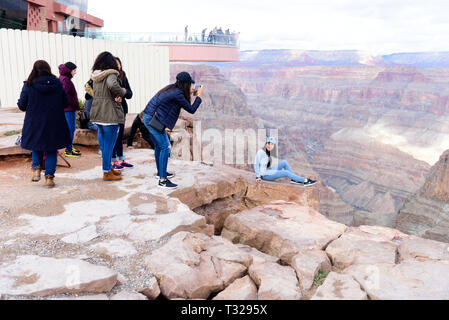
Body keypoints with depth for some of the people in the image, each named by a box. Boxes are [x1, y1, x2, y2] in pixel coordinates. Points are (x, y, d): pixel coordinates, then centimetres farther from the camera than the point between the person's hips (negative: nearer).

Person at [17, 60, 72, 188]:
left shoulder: (28, 85, -7)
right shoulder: (57, 84, -3)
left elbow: (22, 105, -4)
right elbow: (65, 103, 4)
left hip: (34, 124, 0)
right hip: (54, 124, 1)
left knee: (36, 147, 22)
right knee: (51, 151, 9)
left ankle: (37, 168, 6)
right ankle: (49, 177, 6)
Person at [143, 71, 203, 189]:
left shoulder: (172, 88, 7)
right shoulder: (177, 94, -19)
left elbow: (182, 103, 24)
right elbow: (191, 110, -13)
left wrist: (189, 94, 19)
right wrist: (199, 96, -3)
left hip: (148, 118, 10)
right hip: (152, 119, -10)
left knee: (158, 145, 21)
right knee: (165, 147, -8)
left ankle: (160, 171, 38)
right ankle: (162, 180, -7)